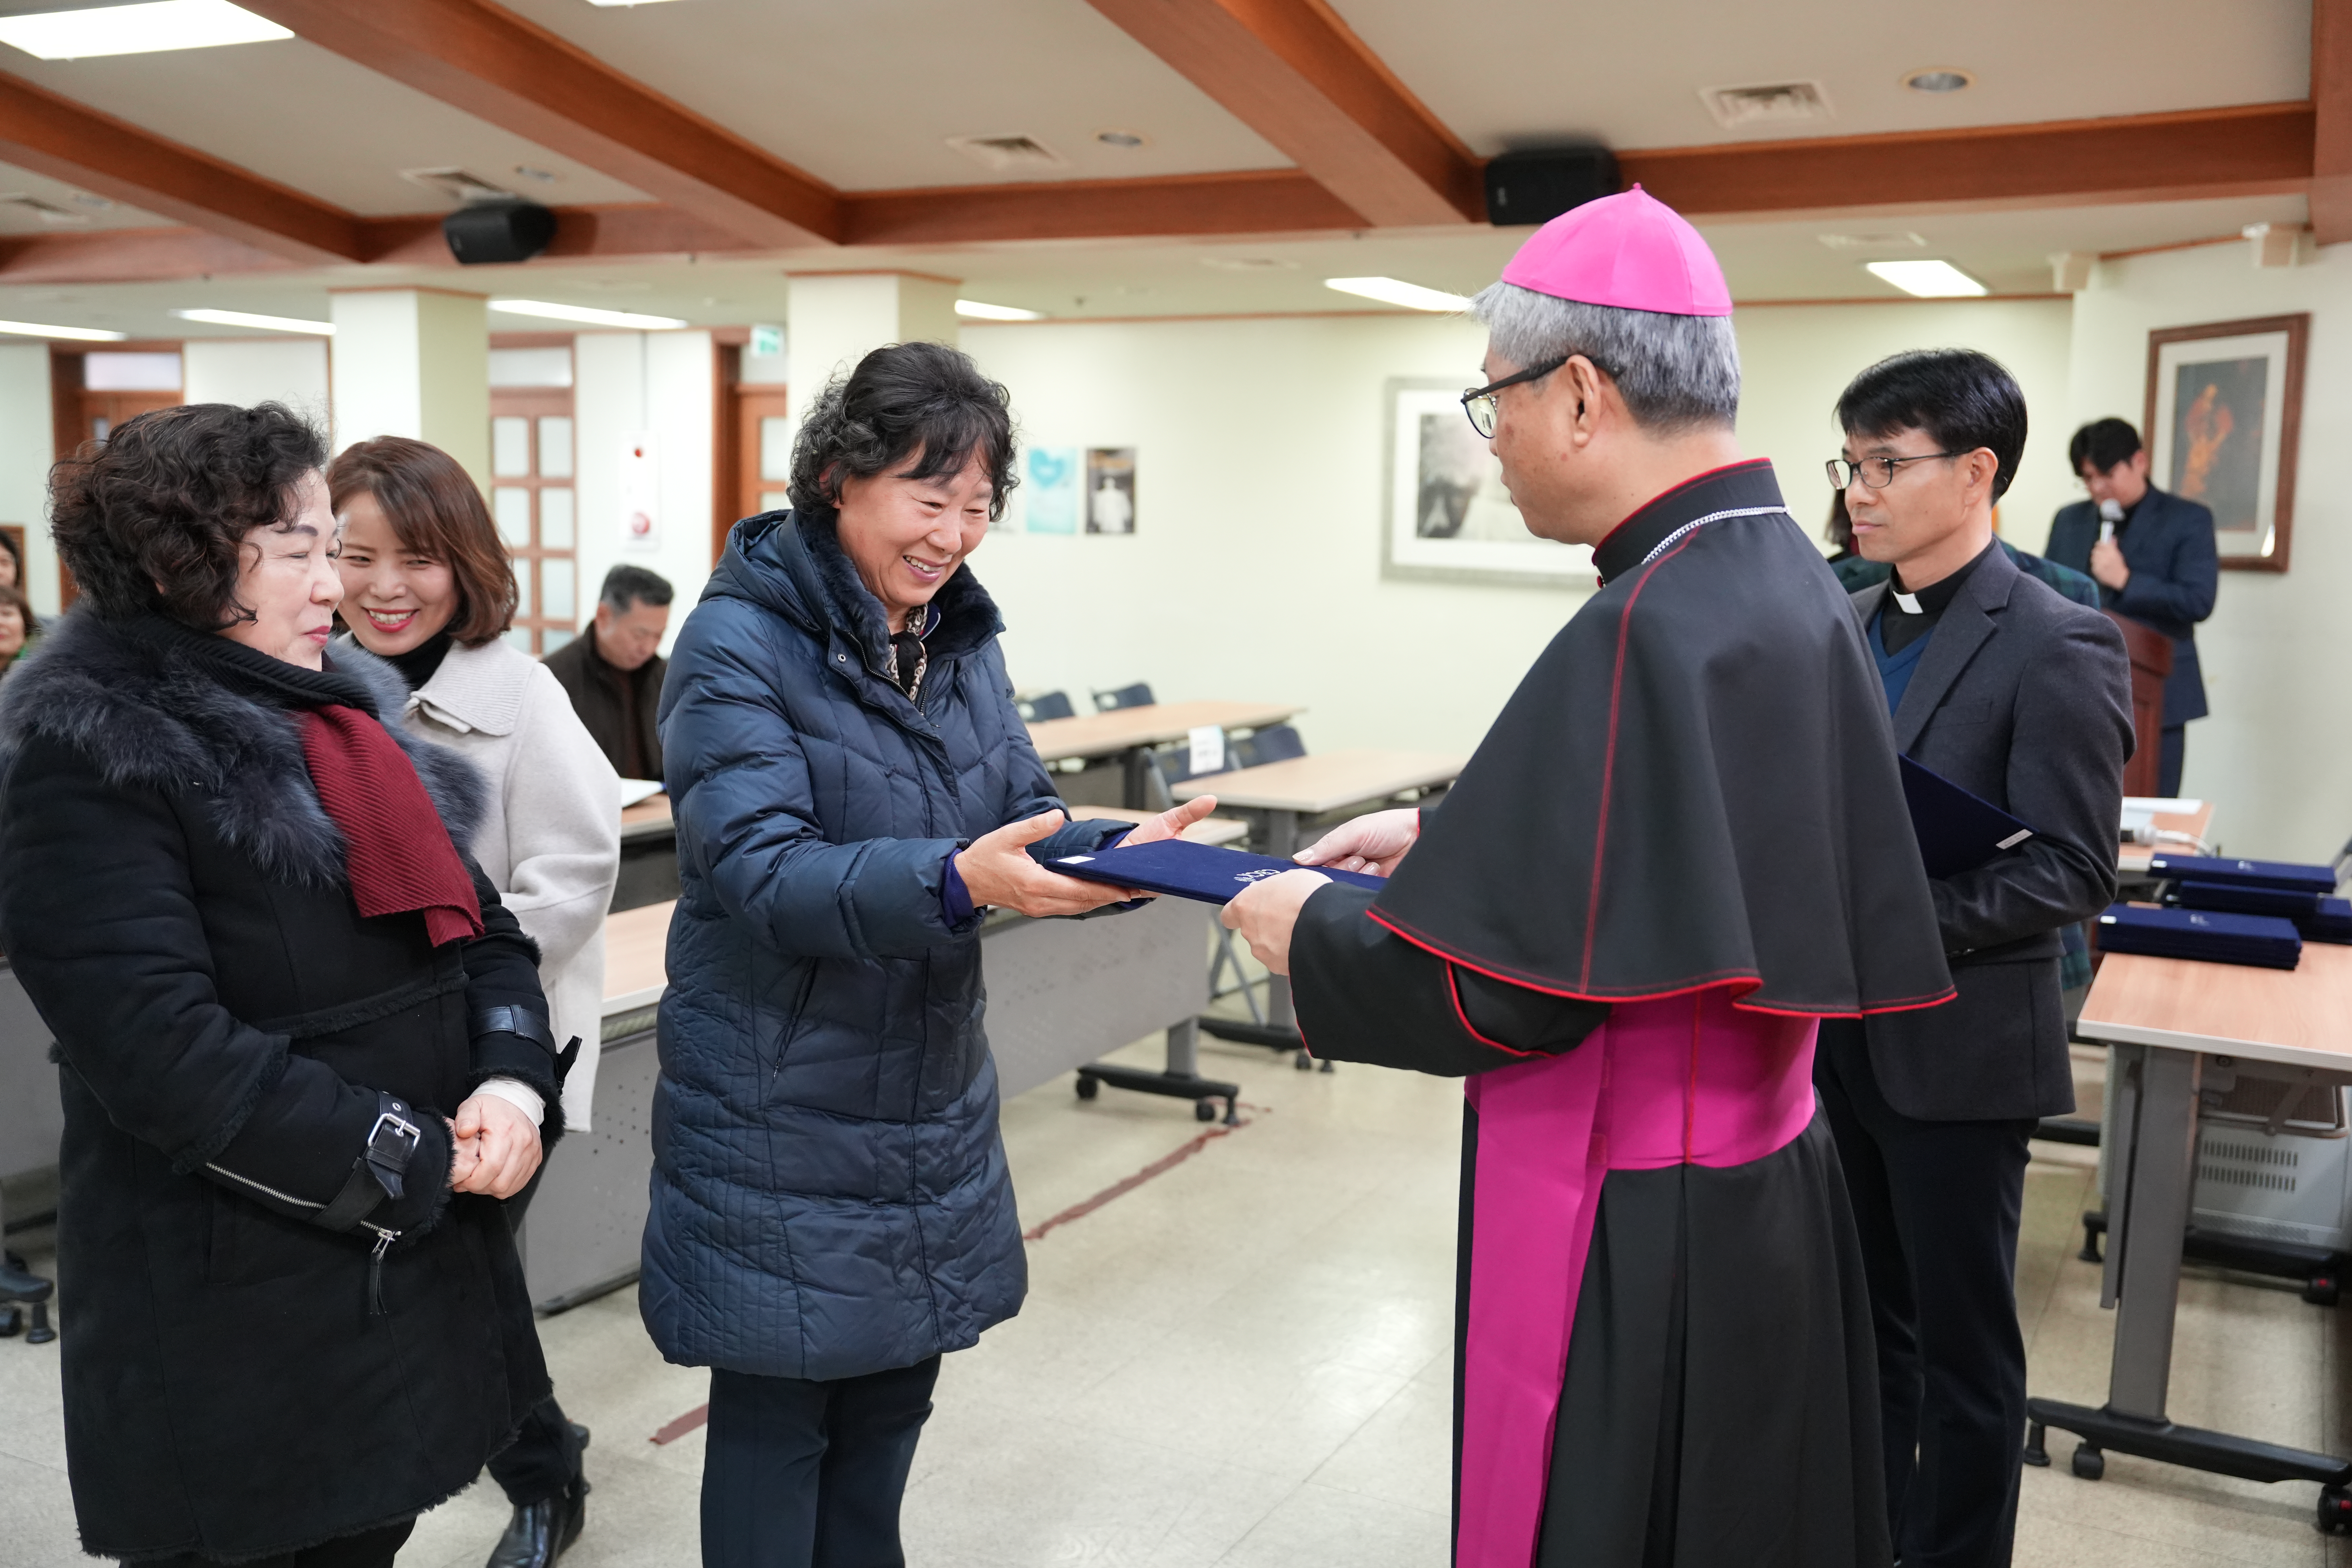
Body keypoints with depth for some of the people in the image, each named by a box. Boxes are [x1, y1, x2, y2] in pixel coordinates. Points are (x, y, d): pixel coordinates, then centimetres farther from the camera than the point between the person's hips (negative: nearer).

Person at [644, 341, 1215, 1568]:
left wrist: (1116, 855, -18)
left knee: (892, 1399, 20)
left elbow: (1025, 825, 4)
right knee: (778, 1420, 8)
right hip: (780, 1129, -6)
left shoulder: (961, 637, 5)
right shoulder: (739, 642, -15)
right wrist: (948, 880, -40)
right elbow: (760, 870, -25)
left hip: (930, 1103, 6)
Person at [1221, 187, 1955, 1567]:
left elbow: (1509, 986, -23)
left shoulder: (1652, 632, -25)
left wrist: (1313, 929, -6)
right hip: (1766, 1196, 9)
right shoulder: (1785, 578, 4)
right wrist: (1446, 837, 13)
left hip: (1636, 1245, -9)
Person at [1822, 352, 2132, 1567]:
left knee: (1962, 1343, 9)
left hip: (1956, 1046, -7)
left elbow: (2072, 872, -17)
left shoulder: (2056, 647, -14)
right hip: (1835, 1030, 7)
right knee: (1864, 1317, 21)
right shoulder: (1849, 623, 7)